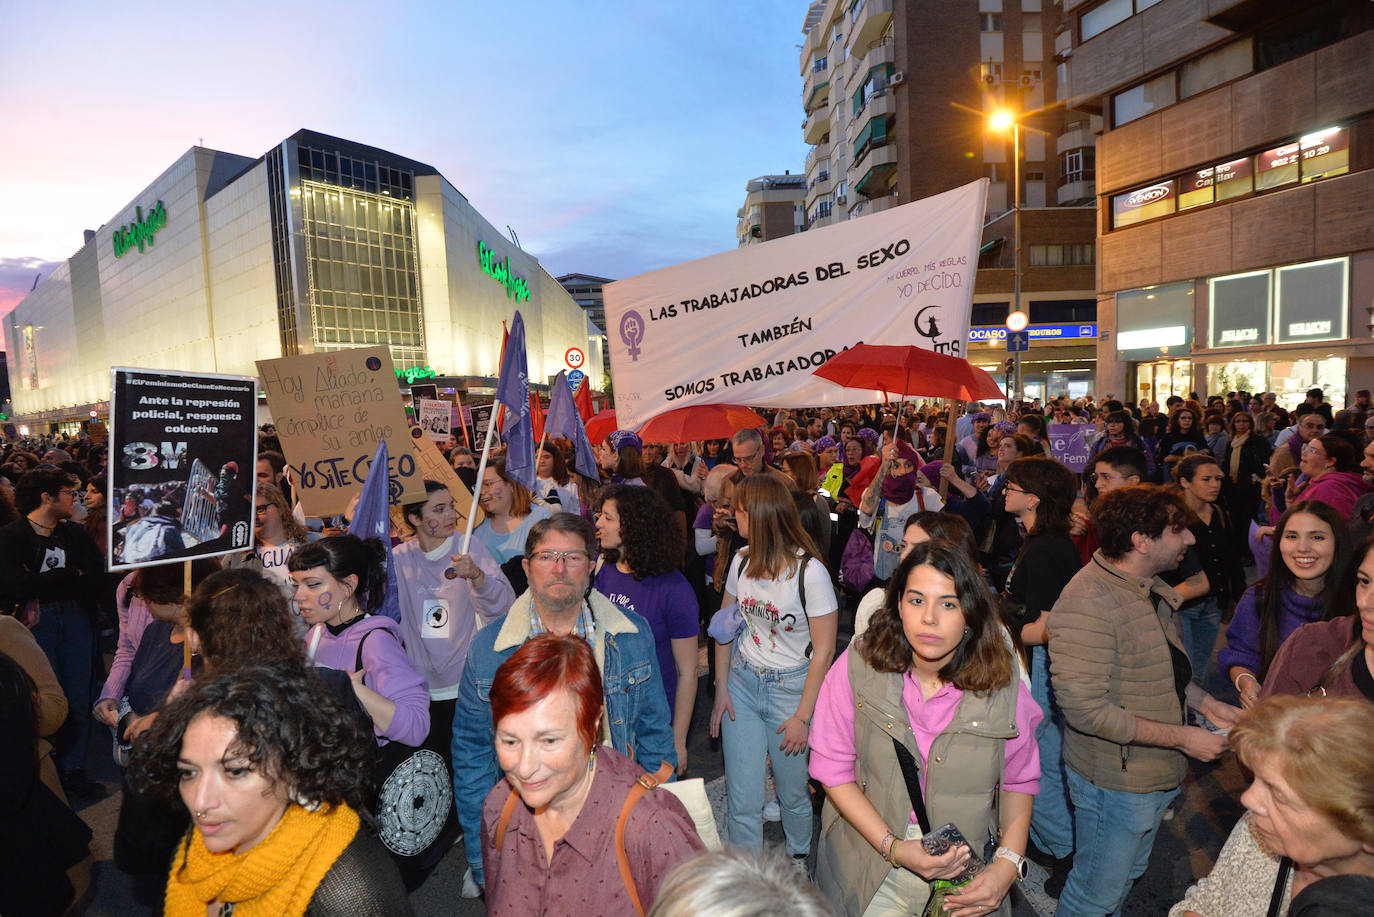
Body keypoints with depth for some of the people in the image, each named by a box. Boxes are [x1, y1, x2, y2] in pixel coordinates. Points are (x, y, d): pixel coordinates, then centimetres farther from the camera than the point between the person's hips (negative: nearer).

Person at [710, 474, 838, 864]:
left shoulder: (810, 571, -18)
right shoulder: (742, 561, -2)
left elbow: (824, 650, -14)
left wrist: (803, 716, -12)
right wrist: (721, 688, 2)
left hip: (792, 687, -3)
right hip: (741, 684, 4)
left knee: (793, 793, 14)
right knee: (743, 799, 4)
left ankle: (800, 859, 44)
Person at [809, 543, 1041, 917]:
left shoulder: (1002, 683, -13)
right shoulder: (857, 665, -17)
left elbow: (1019, 780, 0)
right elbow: (834, 770, -12)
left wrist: (1009, 862, -12)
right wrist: (893, 847, -20)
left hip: (968, 876, 1)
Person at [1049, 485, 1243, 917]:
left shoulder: (1149, 588, 2)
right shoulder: (1087, 604, -30)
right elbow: (1086, 709, -31)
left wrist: (1207, 704, 1)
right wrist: (1182, 737, -24)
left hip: (1158, 772, 9)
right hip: (1114, 781, -9)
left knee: (1127, 876, 27)